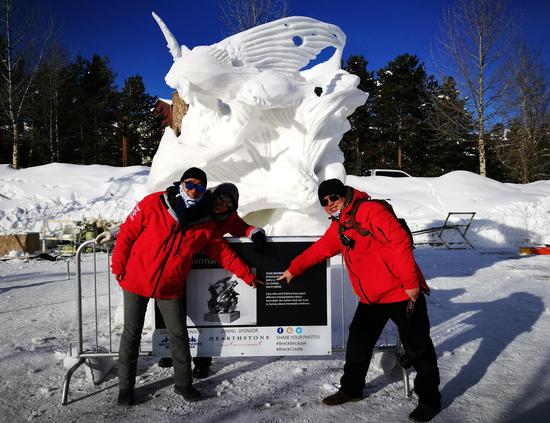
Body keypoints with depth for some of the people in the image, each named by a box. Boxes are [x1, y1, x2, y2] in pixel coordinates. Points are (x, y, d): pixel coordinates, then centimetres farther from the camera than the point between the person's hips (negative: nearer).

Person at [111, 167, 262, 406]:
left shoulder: (205, 225, -3)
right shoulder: (153, 204, -12)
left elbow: (224, 253, 4)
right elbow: (127, 232, -7)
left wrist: (247, 276, 3)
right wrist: (118, 266, -6)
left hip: (171, 289, 2)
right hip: (136, 281, -2)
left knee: (179, 335, 5)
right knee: (132, 333, 9)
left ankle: (183, 383, 25)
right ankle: (125, 385, 27)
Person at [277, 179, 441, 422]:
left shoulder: (369, 210, -17)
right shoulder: (338, 227, 11)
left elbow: (400, 242, -23)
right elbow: (319, 249, 24)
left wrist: (410, 282, -23)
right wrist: (293, 269, 28)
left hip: (402, 293, -8)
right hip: (370, 299, 8)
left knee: (417, 346, 5)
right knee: (358, 343, 15)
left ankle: (429, 400, 22)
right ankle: (351, 389, 33)